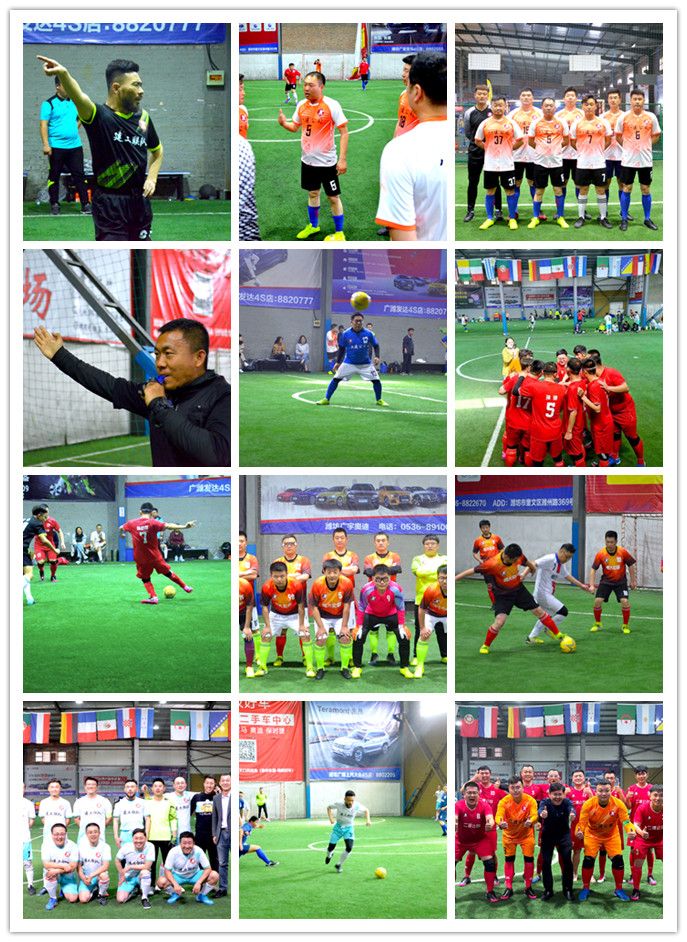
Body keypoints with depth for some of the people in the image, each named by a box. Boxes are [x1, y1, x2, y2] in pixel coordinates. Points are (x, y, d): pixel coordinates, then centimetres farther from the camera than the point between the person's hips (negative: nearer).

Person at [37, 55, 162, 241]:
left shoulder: (143, 117, 8)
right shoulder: (100, 116, -11)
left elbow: (156, 150, 25)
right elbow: (79, 98, -34)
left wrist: (152, 178, 7)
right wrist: (63, 74, -55)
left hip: (140, 200, 6)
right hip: (109, 203, -6)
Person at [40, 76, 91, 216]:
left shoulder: (74, 103, 12)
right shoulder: (49, 104, -4)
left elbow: (80, 118, 30)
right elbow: (44, 125, -9)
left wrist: (75, 129, 15)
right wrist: (46, 144, -16)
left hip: (75, 145, 4)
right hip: (56, 146, -4)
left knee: (79, 175, 0)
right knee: (54, 176, 3)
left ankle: (86, 204, 2)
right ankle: (54, 205, 12)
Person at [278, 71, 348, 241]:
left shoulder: (331, 105, -16)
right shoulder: (302, 106, 2)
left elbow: (344, 132, -14)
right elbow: (295, 127, 16)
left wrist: (342, 159, -19)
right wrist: (284, 123, -9)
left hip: (327, 162, -5)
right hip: (308, 160, 5)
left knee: (333, 197, 2)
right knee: (312, 193, 19)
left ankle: (339, 233, 13)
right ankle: (313, 226, 36)